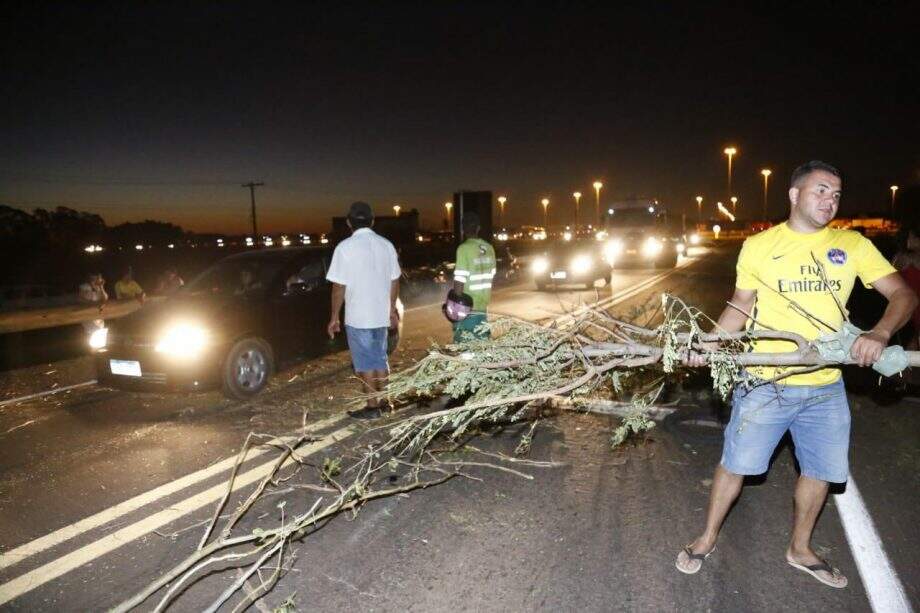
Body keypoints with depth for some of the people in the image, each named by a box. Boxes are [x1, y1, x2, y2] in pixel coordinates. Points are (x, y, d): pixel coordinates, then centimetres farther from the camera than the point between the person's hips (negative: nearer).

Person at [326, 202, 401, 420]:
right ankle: (383, 402, 26)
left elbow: (339, 287, -12)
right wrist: (392, 308, 20)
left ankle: (372, 407, 12)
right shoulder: (386, 245, 3)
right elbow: (394, 281, 8)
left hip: (358, 317, -5)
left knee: (365, 363, 5)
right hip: (381, 315, 5)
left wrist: (334, 317, -3)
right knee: (380, 359, 18)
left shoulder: (345, 247, -12)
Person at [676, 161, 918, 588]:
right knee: (736, 464, 6)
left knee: (820, 470, 16)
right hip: (765, 383, -3)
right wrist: (710, 345, -7)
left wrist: (880, 333, -20)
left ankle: (799, 549, 40)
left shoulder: (853, 245, 2)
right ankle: (707, 539, 29)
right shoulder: (759, 246, -2)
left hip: (826, 388, 3)